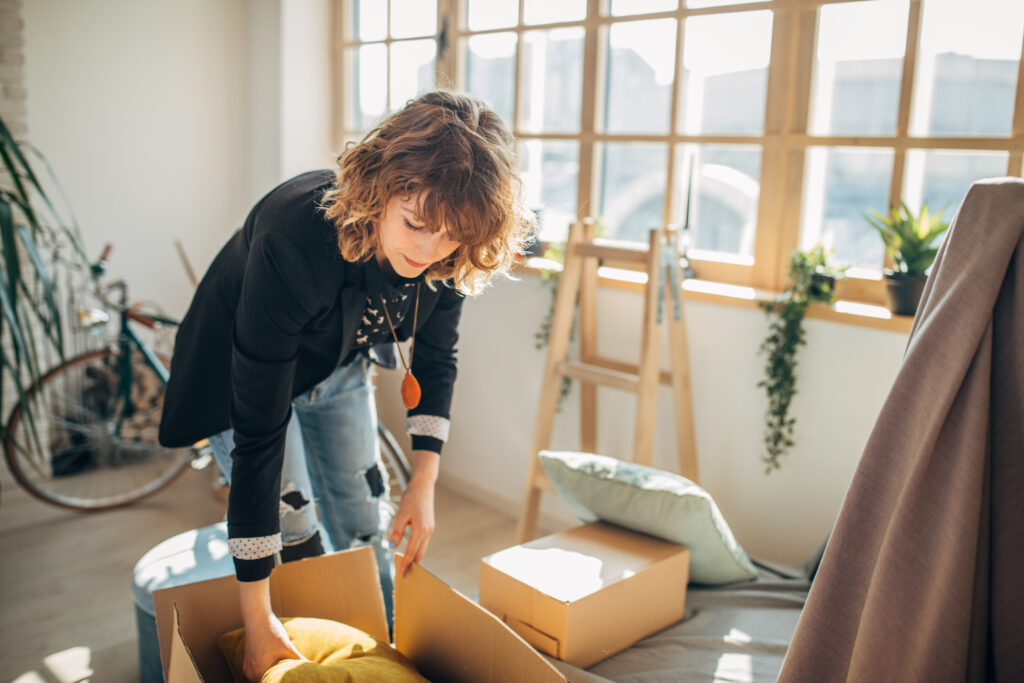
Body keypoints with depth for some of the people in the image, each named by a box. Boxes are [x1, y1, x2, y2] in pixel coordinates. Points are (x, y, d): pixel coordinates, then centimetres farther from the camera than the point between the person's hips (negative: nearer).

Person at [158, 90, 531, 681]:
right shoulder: (293, 241, -42)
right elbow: (258, 432, -40)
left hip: (337, 368, 5)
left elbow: (436, 360, -5)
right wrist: (257, 618, -36)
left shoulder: (446, 254, -26)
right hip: (239, 371, -4)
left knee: (367, 527, 10)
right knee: (295, 542, -8)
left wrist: (424, 485, -12)